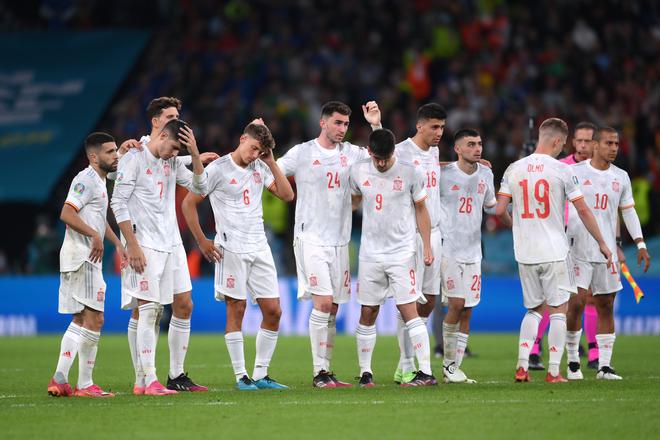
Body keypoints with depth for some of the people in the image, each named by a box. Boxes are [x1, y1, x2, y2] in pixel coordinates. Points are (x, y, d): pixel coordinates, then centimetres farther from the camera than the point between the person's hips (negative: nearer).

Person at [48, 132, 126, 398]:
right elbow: (66, 213, -23)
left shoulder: (100, 181, 20)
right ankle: (84, 385, -8)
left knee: (80, 320, 12)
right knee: (94, 319, -10)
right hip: (82, 257, -11)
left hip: (88, 259, 11)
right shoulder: (86, 180, -11)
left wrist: (117, 243, 26)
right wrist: (94, 235, -26)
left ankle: (60, 380, 10)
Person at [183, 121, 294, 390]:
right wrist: (202, 242, -6)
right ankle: (241, 376, 2)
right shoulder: (218, 169, -6)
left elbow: (287, 195, 7)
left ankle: (261, 374, 10)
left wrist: (271, 162, 2)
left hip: (259, 247, 6)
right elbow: (189, 203, -2)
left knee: (273, 311, 2)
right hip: (231, 249, -6)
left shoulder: (260, 168, 11)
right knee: (236, 309, -4)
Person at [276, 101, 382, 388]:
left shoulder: (352, 153, 10)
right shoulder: (302, 153, -1)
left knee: (332, 310, 6)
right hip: (311, 239, -5)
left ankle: (326, 370, 13)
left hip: (339, 241, 5)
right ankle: (319, 373, -11)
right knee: (323, 302, -15)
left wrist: (376, 126, -2)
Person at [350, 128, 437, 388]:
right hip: (370, 254, 3)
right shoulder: (358, 171, 2)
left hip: (402, 253, -3)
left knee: (409, 311, -10)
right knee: (367, 314, 5)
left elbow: (420, 210, 4)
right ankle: (365, 373, 14)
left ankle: (426, 372, -12)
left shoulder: (409, 173, -5)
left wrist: (427, 246, 3)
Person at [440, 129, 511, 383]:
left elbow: (491, 206, 24)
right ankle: (448, 364, 1)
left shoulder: (486, 174, 9)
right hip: (448, 248, -5)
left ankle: (453, 366, 10)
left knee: (467, 310, 3)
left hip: (473, 251, 5)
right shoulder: (444, 175, -8)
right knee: (456, 305, -12)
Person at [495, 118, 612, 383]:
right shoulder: (561, 170, -7)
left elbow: (499, 209, 2)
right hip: (555, 252, -4)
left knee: (533, 310, 16)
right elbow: (583, 211, -4)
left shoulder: (514, 169, 3)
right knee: (558, 310, 5)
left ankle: (522, 366, 4)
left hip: (525, 252, 4)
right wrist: (602, 243, 6)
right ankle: (554, 371, 1)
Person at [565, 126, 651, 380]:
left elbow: (628, 212, 15)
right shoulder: (575, 173, -1)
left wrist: (640, 244, 8)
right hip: (578, 248, -4)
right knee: (576, 303, -10)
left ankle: (604, 366, 7)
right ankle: (573, 363, 2)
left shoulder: (621, 177, 11)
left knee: (606, 306, 3)